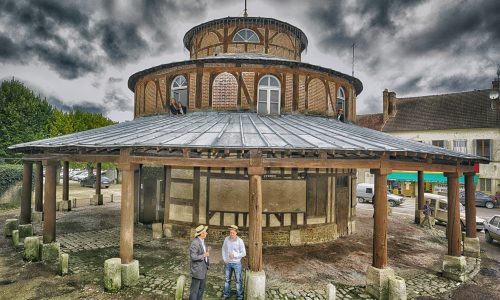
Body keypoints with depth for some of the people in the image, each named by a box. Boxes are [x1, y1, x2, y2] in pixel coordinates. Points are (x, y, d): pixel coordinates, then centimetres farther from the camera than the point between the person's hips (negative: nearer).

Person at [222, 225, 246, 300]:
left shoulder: (240, 241, -16)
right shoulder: (226, 239, -6)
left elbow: (244, 253, -11)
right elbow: (223, 249, 7)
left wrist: (234, 255, -21)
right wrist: (224, 259, -1)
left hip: (236, 263, -3)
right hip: (228, 263, 3)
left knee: (238, 280, 7)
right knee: (227, 280, 16)